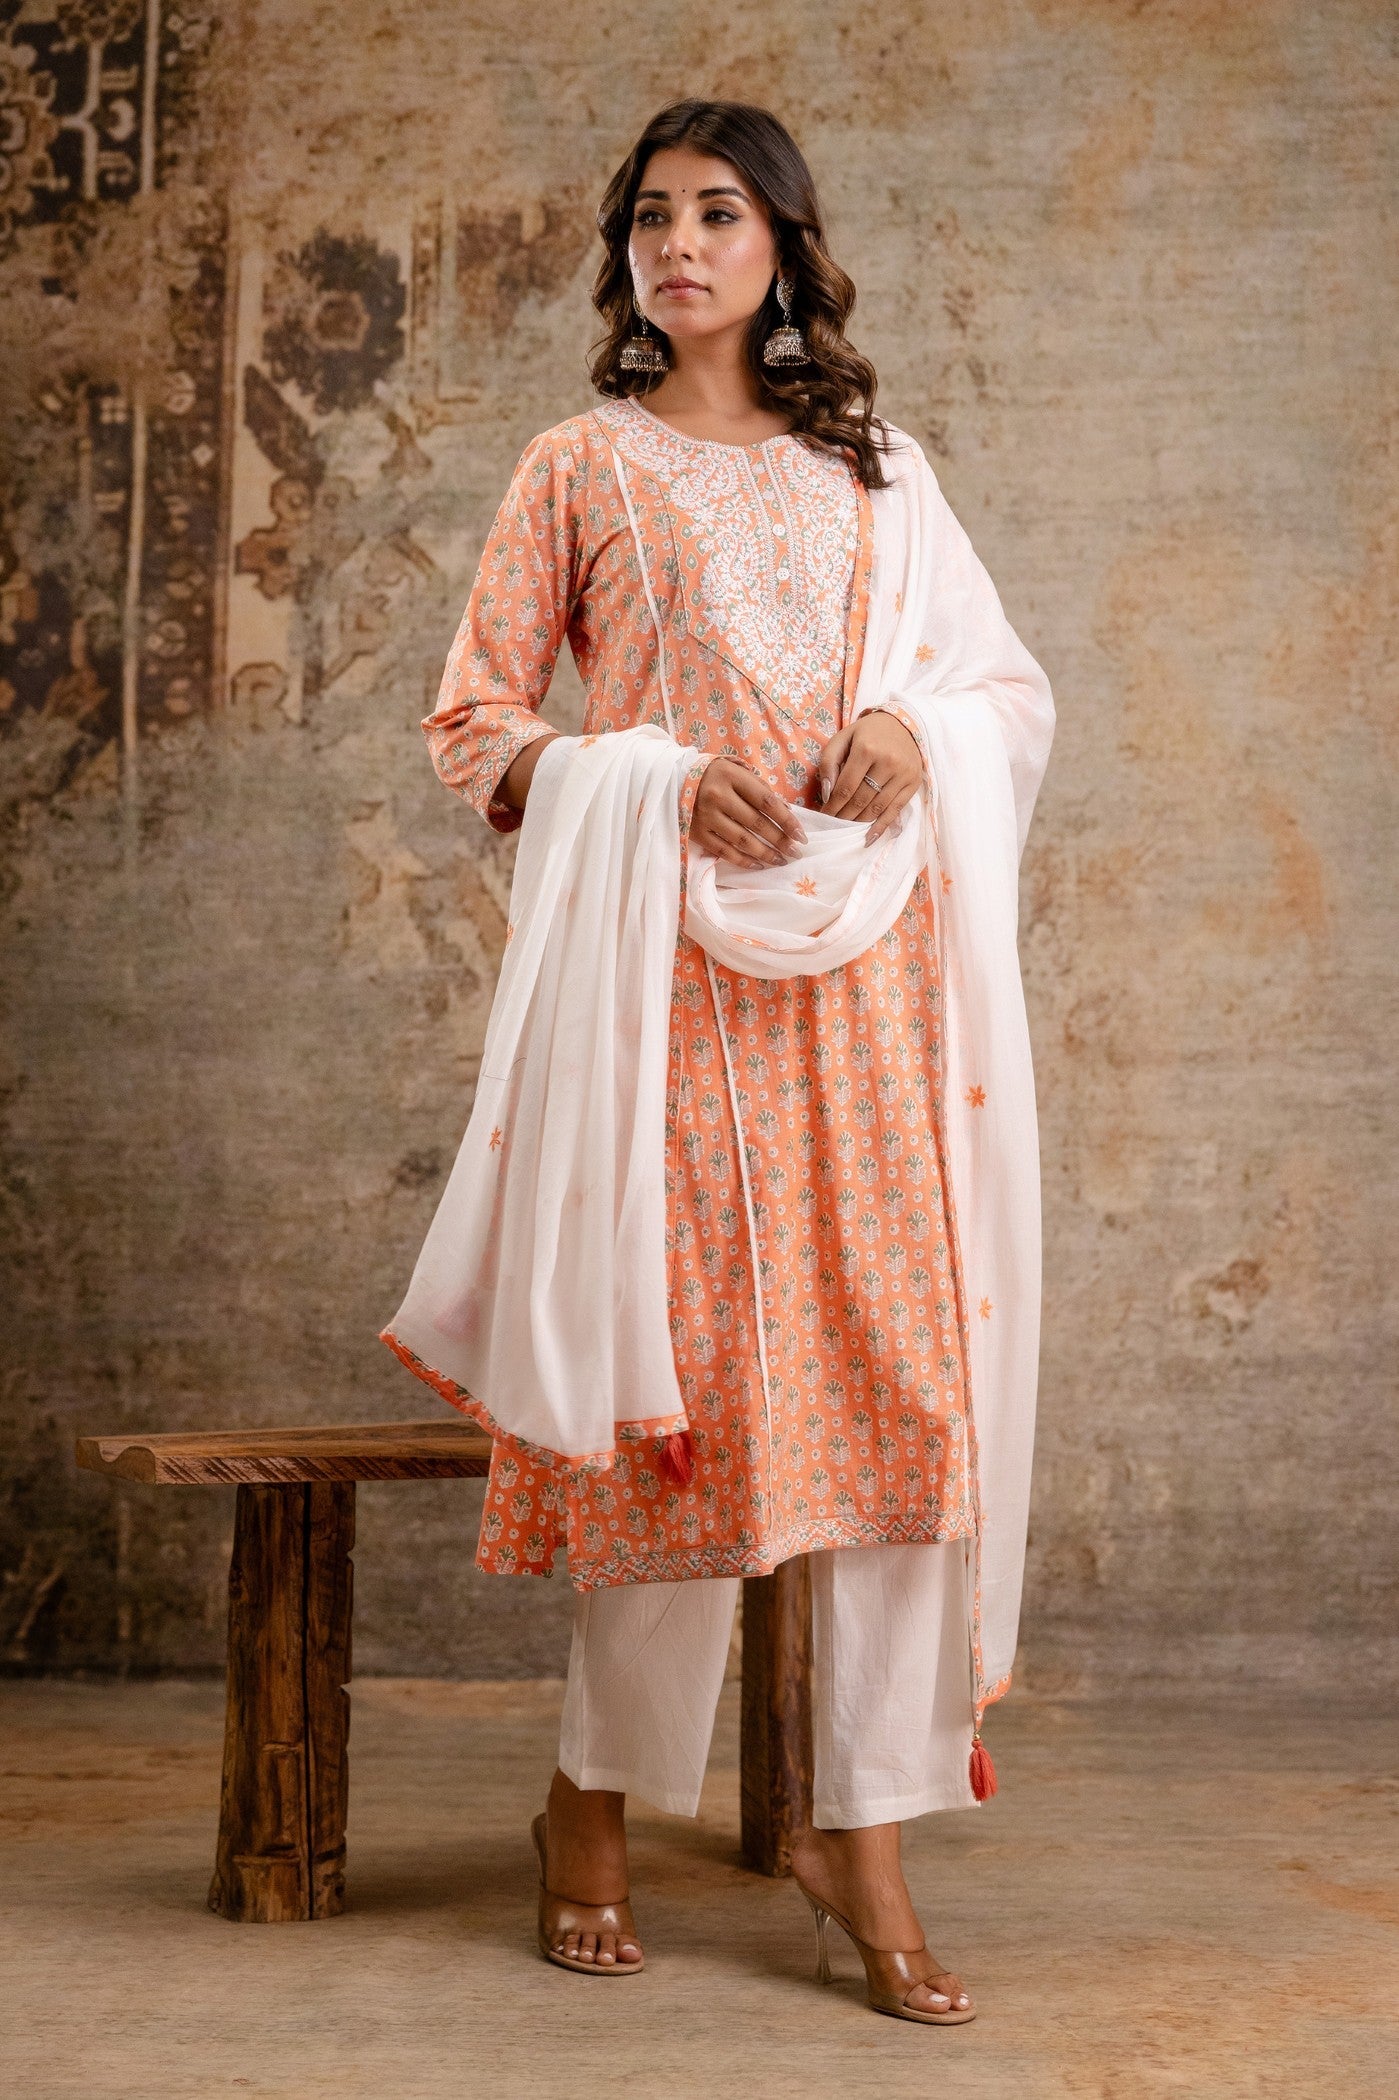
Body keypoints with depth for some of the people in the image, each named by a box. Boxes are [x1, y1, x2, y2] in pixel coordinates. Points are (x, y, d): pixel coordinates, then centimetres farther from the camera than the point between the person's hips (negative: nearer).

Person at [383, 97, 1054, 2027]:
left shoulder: (872, 469, 19)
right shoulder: (582, 467, 13)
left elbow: (1019, 689, 18)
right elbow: (473, 725, 8)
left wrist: (917, 730, -5)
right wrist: (648, 785, -10)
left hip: (858, 958, 2)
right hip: (666, 958, -2)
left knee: (899, 1371, -6)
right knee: (681, 1374, -5)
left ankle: (864, 1832, 3)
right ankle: (595, 1808, 14)